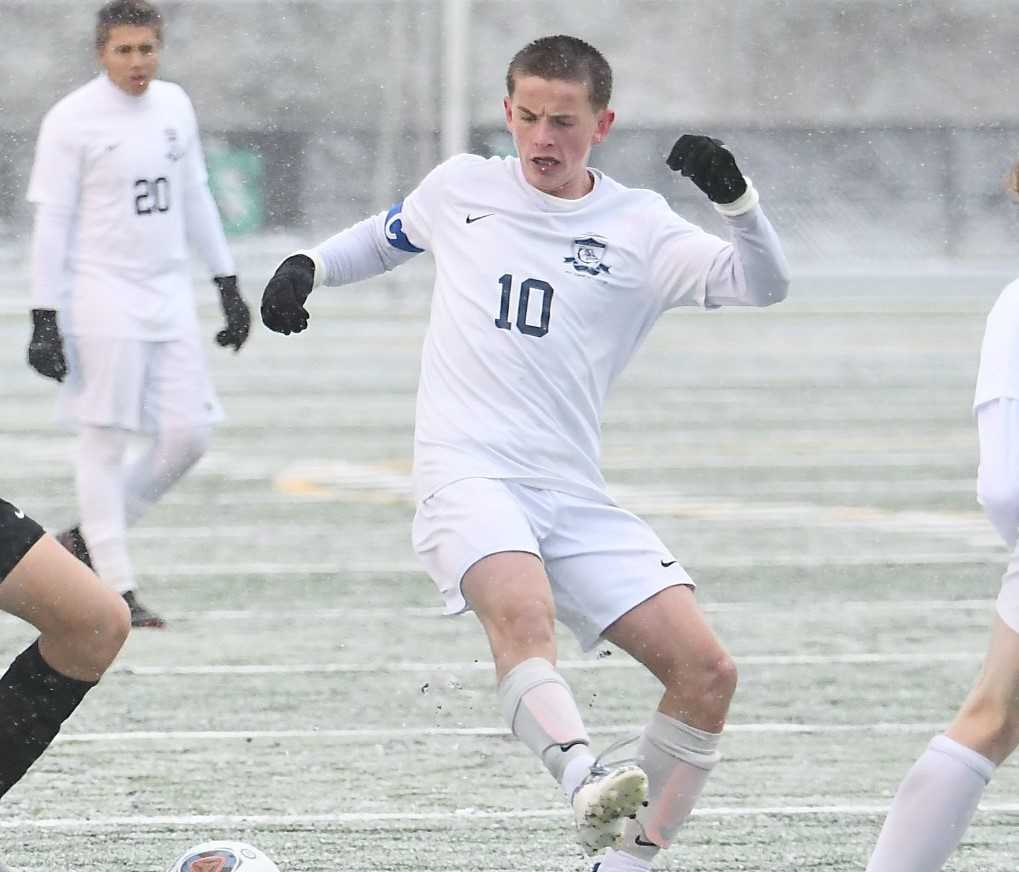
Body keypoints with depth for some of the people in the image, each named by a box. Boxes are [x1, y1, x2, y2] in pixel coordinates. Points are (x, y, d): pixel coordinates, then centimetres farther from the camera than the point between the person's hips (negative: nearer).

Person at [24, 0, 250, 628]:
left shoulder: (174, 105, 9)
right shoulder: (72, 120, -9)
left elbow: (195, 198, 18)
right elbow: (52, 223, -9)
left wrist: (229, 285, 17)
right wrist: (45, 321, -13)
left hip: (169, 295, 6)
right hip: (102, 300, -6)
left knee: (189, 432, 0)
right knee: (106, 439, -4)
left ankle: (89, 536, 17)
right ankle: (116, 587, 0)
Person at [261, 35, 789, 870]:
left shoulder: (640, 228, 8)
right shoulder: (461, 187, 13)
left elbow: (764, 285, -3)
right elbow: (391, 233, 36)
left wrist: (735, 197, -21)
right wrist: (308, 265, 19)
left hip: (575, 494, 2)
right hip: (467, 475, -2)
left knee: (707, 669, -10)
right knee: (520, 611, -36)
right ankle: (584, 777, -58)